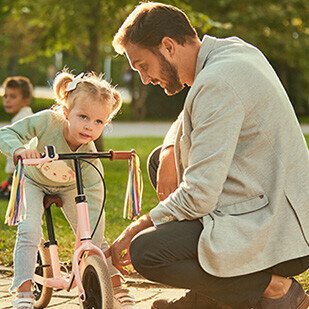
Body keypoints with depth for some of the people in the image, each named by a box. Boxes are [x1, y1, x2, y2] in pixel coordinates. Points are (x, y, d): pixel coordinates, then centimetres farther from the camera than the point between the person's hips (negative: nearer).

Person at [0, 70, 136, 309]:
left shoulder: (90, 158, -34)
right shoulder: (48, 121, -36)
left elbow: (93, 207, -33)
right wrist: (19, 148, -55)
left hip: (67, 188, 1)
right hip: (34, 182, -1)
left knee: (92, 236, -6)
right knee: (29, 231, -23)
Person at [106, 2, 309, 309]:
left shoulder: (217, 83, -21)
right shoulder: (232, 49, 9)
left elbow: (199, 197, -24)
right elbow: (191, 117, 28)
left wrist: (134, 230, -10)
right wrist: (169, 152, 7)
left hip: (278, 235, -10)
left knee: (145, 252, -20)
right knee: (161, 159, 20)